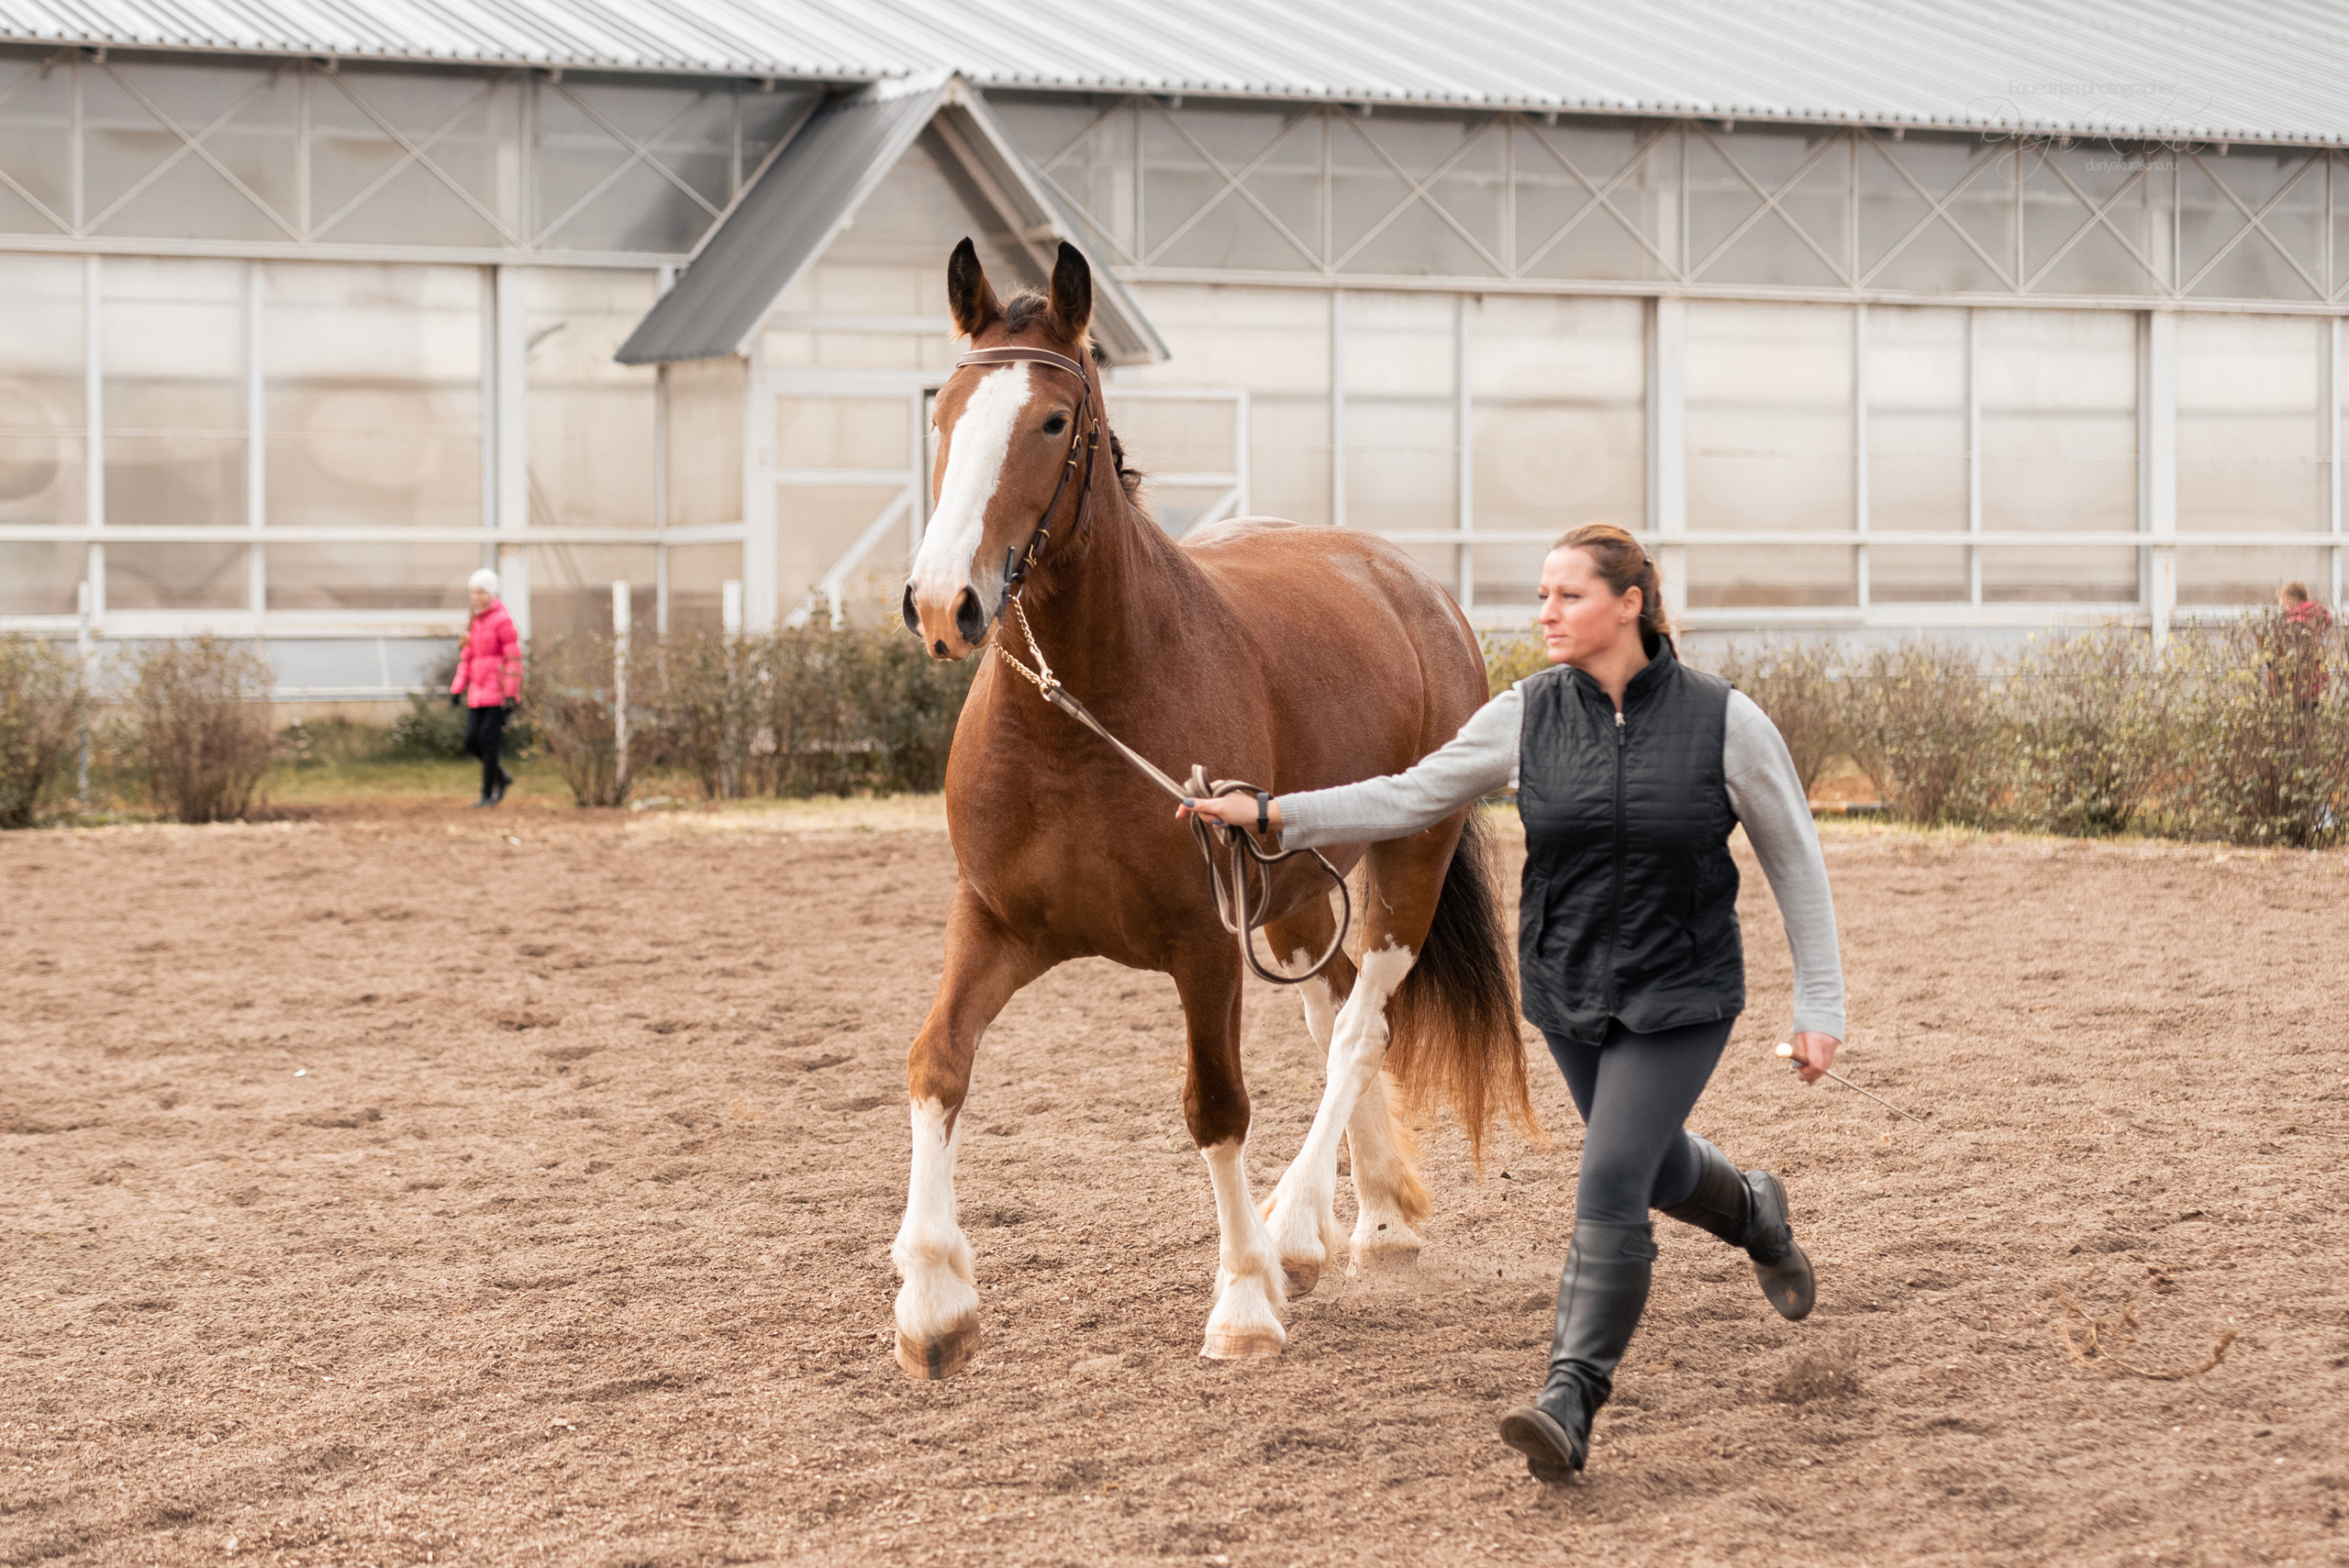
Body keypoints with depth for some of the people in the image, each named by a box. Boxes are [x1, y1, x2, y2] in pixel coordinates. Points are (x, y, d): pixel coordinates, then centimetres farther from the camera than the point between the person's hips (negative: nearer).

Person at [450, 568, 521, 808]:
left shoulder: (502, 619, -11)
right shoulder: (473, 621, 13)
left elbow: (514, 658, -13)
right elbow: (466, 657, 18)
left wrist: (511, 694, -16)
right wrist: (457, 689, 12)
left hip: (497, 693, -8)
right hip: (477, 693, 8)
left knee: (488, 740, -5)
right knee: (471, 741, 4)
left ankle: (488, 794, 4)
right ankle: (502, 777, 23)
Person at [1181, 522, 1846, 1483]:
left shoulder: (1725, 721, -13)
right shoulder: (1527, 717, -5)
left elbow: (1795, 863, -5)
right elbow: (1411, 798, -3)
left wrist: (1820, 1007, -6)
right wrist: (1273, 815, -14)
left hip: (1680, 995, -4)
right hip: (1566, 990, 4)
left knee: (1609, 1185, -16)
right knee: (1653, 1166, 22)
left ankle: (1570, 1403, -10)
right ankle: (1754, 1214, 57)